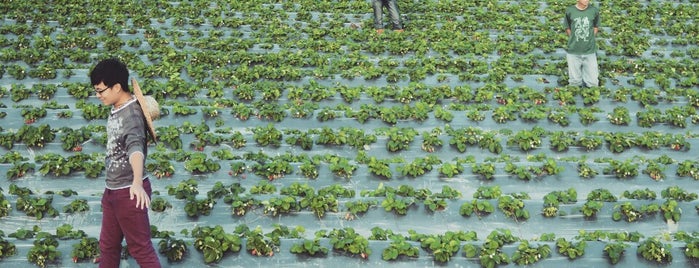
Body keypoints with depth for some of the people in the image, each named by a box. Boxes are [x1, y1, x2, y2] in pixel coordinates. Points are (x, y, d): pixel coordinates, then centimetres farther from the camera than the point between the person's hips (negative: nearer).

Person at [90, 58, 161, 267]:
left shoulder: (131, 114, -25)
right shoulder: (116, 110, 3)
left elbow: (135, 147, -43)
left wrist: (137, 183, -57)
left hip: (129, 192, -9)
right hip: (112, 190, 9)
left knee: (140, 247, 0)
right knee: (108, 244, 19)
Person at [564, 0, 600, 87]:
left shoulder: (594, 11, -3)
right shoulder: (569, 11, -5)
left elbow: (596, 28, 11)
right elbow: (568, 29, 6)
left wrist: (589, 40, 1)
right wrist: (575, 40, -2)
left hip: (590, 52, 1)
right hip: (573, 52, -1)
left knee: (593, 83, 2)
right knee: (575, 82, 7)